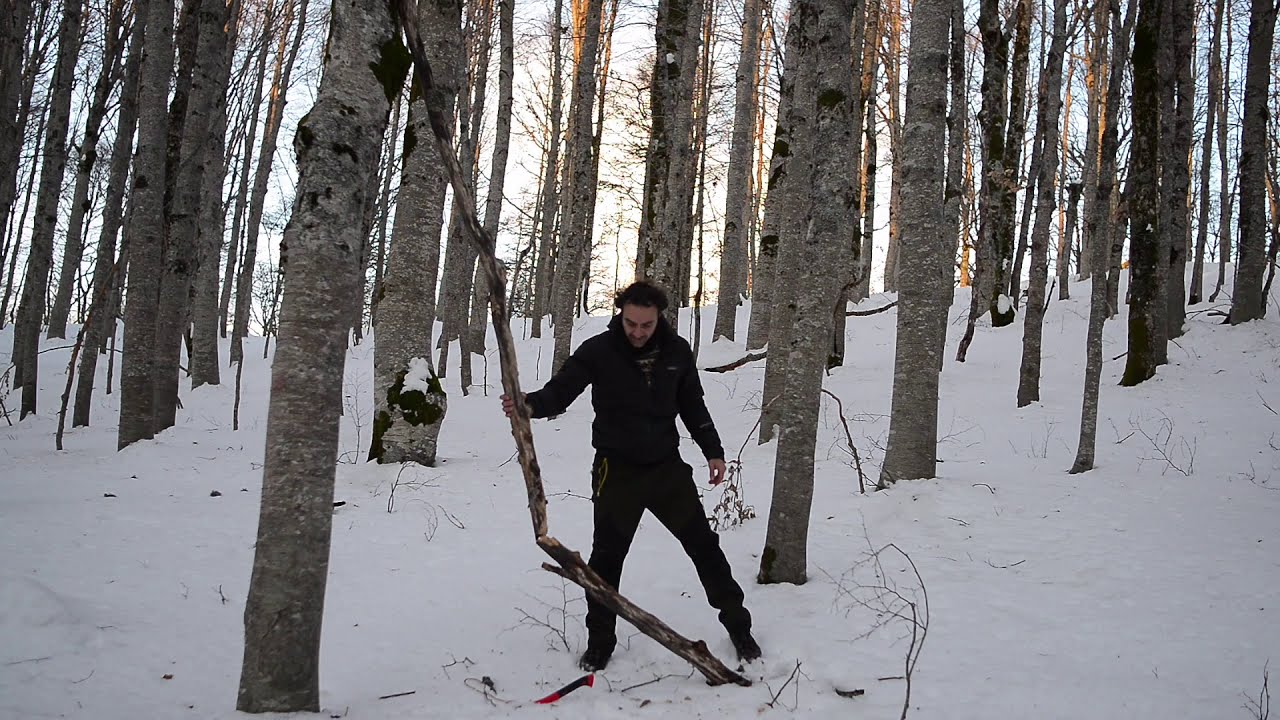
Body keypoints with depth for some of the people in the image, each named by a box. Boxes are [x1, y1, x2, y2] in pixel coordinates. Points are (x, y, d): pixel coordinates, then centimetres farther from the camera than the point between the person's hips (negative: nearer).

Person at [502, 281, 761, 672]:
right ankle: (600, 638, 24)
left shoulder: (676, 351, -2)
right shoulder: (597, 352, -13)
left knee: (703, 544, 5)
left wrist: (713, 450, 9)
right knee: (607, 556, 5)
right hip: (617, 469, -2)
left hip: (667, 465, 2)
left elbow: (693, 405, 10)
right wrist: (531, 404, -40)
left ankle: (737, 624, 22)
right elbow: (561, 389, -18)